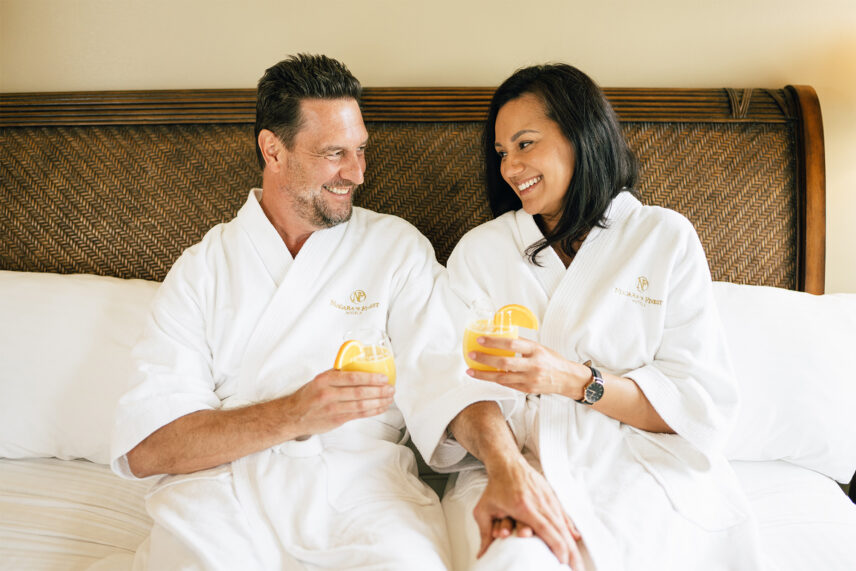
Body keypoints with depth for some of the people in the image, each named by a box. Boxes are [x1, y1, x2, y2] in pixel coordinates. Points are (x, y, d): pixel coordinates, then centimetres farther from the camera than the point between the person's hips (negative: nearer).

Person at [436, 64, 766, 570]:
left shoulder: (667, 238, 7)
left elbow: (707, 405, -2)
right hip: (516, 460, 0)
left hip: (641, 470, 0)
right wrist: (506, 469, -22)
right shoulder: (480, 251, 11)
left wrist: (576, 380, -17)